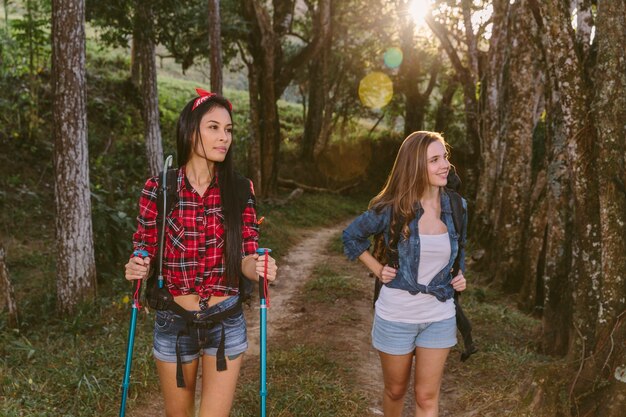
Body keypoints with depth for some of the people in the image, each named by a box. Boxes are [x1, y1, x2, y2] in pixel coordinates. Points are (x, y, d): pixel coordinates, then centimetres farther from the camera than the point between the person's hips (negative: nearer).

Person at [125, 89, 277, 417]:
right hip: (173, 322, 1)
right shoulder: (158, 189, -7)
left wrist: (258, 268, -24)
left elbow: (245, 258, -2)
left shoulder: (240, 190, -5)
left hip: (226, 322, 0)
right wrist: (137, 269, -20)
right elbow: (146, 252, 2)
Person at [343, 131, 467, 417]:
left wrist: (459, 275, 0)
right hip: (396, 316, -2)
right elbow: (351, 236, 2)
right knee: (395, 390, 17)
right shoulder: (392, 209, -15)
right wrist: (378, 270, -4)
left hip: (439, 317, 2)